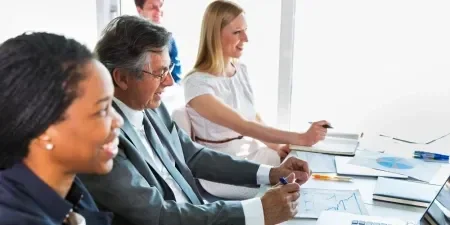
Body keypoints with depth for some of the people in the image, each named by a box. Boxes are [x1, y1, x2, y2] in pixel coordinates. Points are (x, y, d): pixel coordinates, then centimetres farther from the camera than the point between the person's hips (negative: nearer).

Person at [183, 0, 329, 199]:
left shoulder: (241, 70, 4)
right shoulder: (197, 83, -20)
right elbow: (243, 126, -29)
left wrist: (275, 145, -5)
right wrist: (300, 138, -35)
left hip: (254, 152, 7)